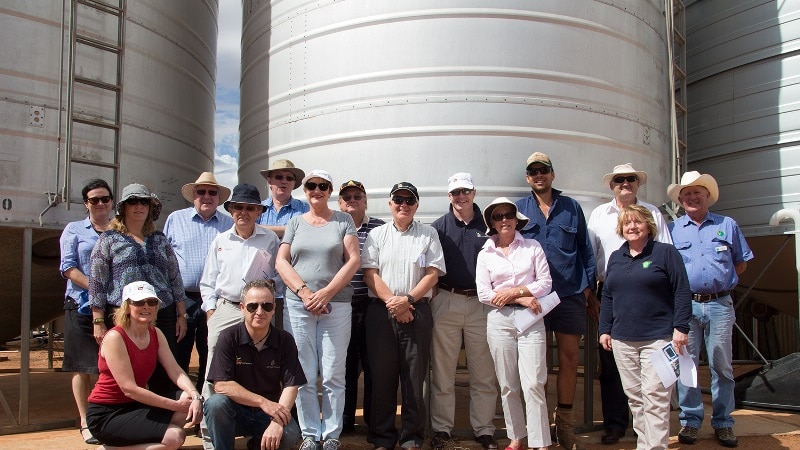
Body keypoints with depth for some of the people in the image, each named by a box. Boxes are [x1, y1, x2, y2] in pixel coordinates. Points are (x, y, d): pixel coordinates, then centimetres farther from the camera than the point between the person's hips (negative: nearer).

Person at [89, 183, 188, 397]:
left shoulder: (159, 239, 16)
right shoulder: (109, 239, 7)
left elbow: (175, 279, 15)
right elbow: (97, 283, 2)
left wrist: (181, 315, 9)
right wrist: (98, 322, -5)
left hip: (163, 316, 3)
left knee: (164, 379, 2)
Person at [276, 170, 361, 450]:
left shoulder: (343, 220, 7)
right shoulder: (295, 223, 13)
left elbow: (353, 260, -2)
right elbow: (281, 261, 5)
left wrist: (325, 293, -11)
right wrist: (304, 292, -10)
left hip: (337, 306, -1)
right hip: (298, 306, 2)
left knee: (333, 376, 0)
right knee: (304, 376, 4)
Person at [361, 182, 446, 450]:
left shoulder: (428, 234, 9)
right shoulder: (377, 235, 10)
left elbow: (433, 274, 1)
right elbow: (370, 273, 1)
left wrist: (407, 300, -12)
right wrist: (392, 302, -11)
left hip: (417, 310, 0)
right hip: (381, 310, 1)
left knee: (414, 376, 3)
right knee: (382, 375, 4)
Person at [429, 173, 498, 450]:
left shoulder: (487, 225, 8)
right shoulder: (439, 227, 5)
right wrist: (432, 294, -9)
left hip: (480, 303, 1)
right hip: (446, 302, -1)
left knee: (483, 374, 6)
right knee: (442, 372, 6)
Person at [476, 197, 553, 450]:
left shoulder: (532, 247, 6)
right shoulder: (485, 254, 8)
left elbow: (546, 283, 0)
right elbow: (483, 294, 0)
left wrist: (514, 291, -10)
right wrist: (522, 299, -8)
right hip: (500, 321, 2)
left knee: (534, 384, -7)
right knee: (508, 386, 7)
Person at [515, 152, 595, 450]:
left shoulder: (571, 207, 10)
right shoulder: (518, 209, 8)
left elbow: (585, 248, 11)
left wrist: (588, 284, 3)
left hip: (569, 294, 1)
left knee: (570, 358, 5)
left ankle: (564, 420, 19)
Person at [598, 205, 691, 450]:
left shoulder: (665, 252, -1)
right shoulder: (615, 258, 14)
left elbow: (682, 292, -4)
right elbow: (607, 296, 17)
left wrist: (680, 328, -11)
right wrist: (604, 329, 12)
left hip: (658, 338, -5)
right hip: (622, 340, 5)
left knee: (655, 397, -6)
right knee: (634, 397, 9)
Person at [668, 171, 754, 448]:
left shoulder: (727, 226, 10)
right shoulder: (672, 229, 8)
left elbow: (742, 262, 15)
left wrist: (721, 281, 8)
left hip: (720, 305, 1)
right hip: (685, 305, 0)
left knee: (722, 366, 5)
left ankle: (723, 423, 15)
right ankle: (690, 420, 13)